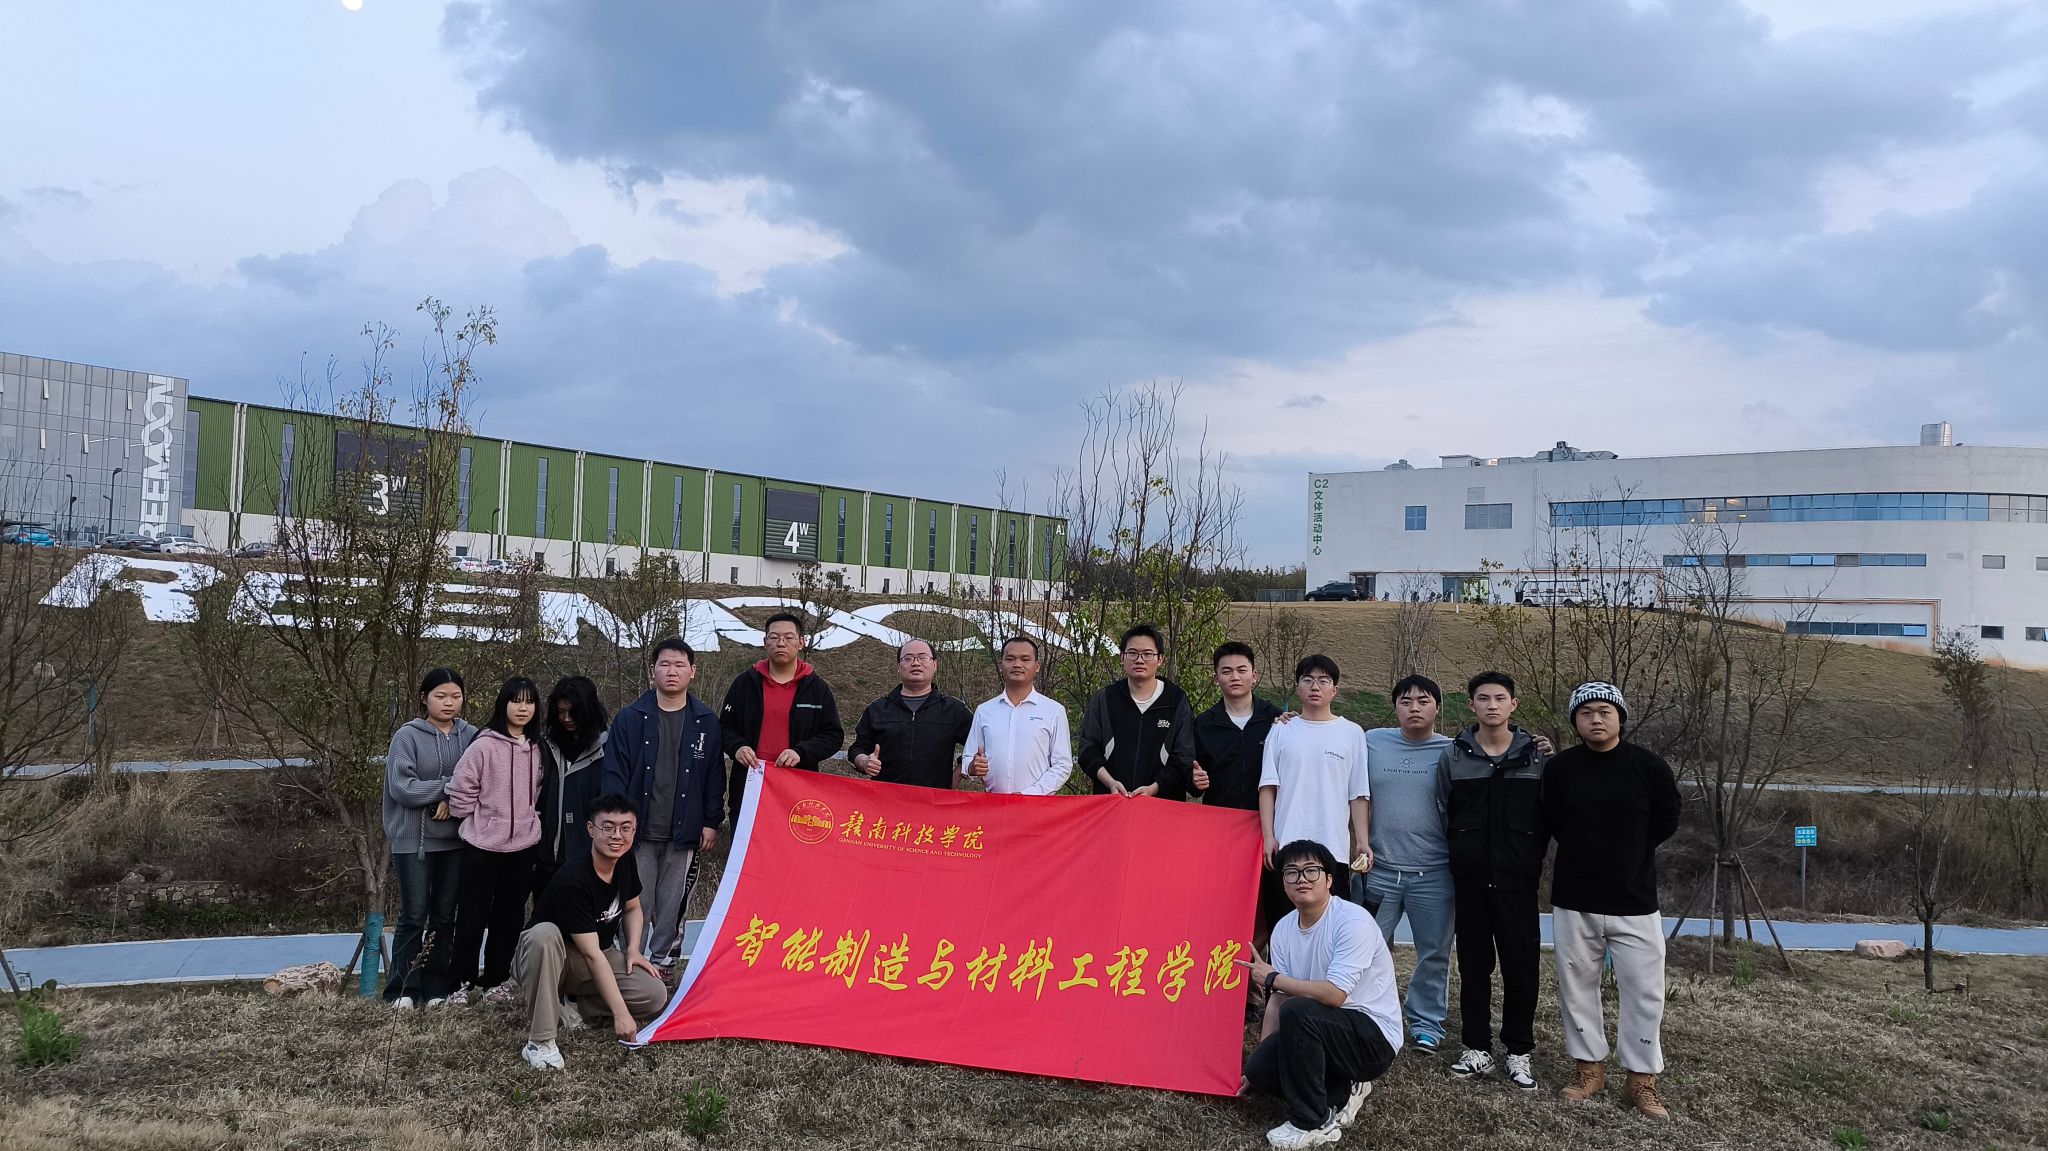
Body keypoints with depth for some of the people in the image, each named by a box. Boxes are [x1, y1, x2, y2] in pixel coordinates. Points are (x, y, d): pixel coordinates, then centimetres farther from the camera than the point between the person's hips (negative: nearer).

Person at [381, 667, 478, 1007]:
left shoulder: (471, 737, 3)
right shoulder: (408, 736, -6)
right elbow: (402, 787, -14)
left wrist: (451, 801, -16)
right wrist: (449, 786, -14)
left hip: (455, 840, 3)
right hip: (414, 840, -3)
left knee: (445, 916, 9)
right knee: (414, 916, 0)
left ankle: (437, 987, 17)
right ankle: (403, 989, 10)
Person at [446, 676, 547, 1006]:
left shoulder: (537, 749, 6)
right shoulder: (484, 746, -11)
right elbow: (461, 790, -9)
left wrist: (529, 820, 10)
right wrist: (479, 822, -2)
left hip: (523, 845, 4)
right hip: (482, 844, -4)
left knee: (509, 915, 11)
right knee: (473, 915, 4)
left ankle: (496, 978, 22)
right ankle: (463, 981, 15)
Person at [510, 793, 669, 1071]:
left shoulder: (625, 864, -8)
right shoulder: (573, 880, -30)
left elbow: (632, 908, 14)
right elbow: (591, 953, -30)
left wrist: (633, 949, -4)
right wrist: (620, 1013, -30)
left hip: (598, 957, 6)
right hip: (550, 958, -6)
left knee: (655, 996, -16)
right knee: (544, 933, -41)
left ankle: (567, 1003, 0)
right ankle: (540, 1041, -33)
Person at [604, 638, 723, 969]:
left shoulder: (707, 723, 4)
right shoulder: (630, 718, 0)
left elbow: (715, 777, 7)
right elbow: (614, 772, -1)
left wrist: (711, 823, 2)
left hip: (683, 833, 1)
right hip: (638, 830, -1)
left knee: (673, 905, 9)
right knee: (636, 903, 3)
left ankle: (664, 960, 22)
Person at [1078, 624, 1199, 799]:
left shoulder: (1176, 702, 6)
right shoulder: (1104, 699, 11)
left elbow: (1183, 760, 0)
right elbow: (1089, 751, 8)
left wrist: (1152, 789, -13)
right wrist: (1111, 783, -9)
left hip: (1162, 800, -1)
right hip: (1110, 801, 1)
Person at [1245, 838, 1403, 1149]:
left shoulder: (1353, 921, -22)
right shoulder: (1283, 928, 0)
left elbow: (1334, 995, -30)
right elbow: (1278, 999, 3)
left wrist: (1273, 978, -18)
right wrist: (1259, 1057, -2)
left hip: (1374, 1036, -7)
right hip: (1326, 1030, 7)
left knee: (1297, 1011, -31)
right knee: (1258, 1069, -13)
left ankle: (1313, 1123, -15)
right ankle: (1342, 1093, 9)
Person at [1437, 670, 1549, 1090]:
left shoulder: (1536, 757, 2)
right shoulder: (1453, 756, 3)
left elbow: (1546, 819, 5)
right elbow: (1442, 816, 8)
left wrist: (1531, 864, 2)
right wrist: (1461, 861, 6)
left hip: (1517, 882, -1)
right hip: (1470, 881, 1)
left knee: (1521, 965, 1)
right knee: (1473, 964, 7)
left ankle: (1518, 1052, 13)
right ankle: (1477, 1048, 16)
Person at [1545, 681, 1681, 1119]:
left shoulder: (1650, 766, -6)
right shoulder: (1560, 768, -4)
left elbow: (1665, 822, 6)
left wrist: (1627, 854, 10)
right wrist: (1586, 856, 8)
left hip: (1635, 902, -1)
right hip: (1574, 902, 1)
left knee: (1644, 991, 1)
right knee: (1577, 985, 9)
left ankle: (1642, 1080, 13)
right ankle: (1591, 1070, 23)